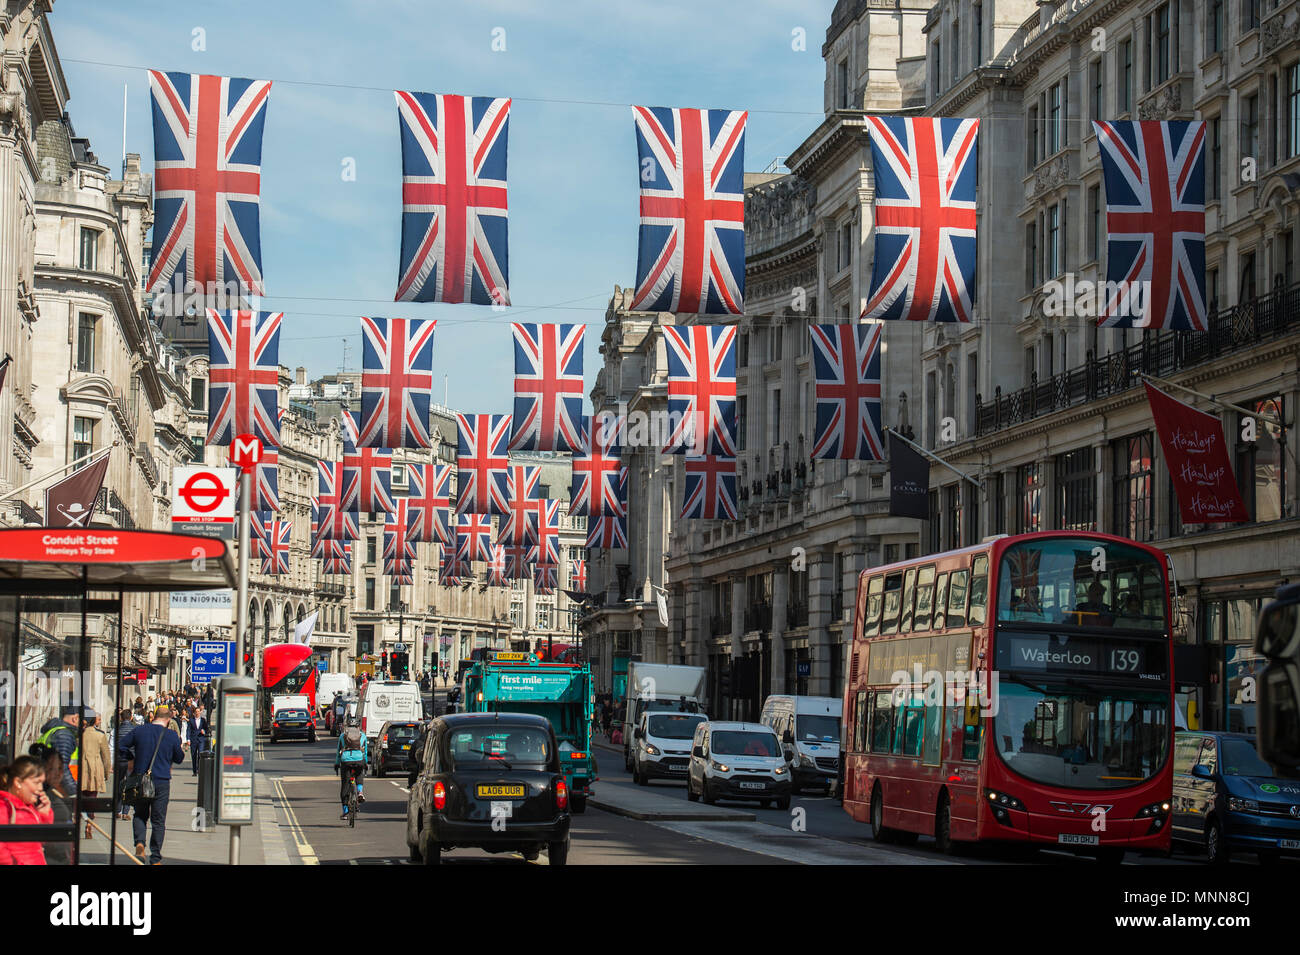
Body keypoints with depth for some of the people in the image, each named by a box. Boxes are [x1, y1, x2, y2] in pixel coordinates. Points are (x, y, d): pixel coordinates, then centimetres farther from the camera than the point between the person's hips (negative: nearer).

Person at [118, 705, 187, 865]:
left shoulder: (139, 731, -1)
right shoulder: (171, 735, -5)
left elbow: (121, 747, 4)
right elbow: (179, 758, 7)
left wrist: (132, 758, 18)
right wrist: (181, 749, 27)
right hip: (161, 782, -1)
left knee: (140, 814, 18)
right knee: (158, 820, 7)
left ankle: (140, 842, -9)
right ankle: (155, 858, 7)